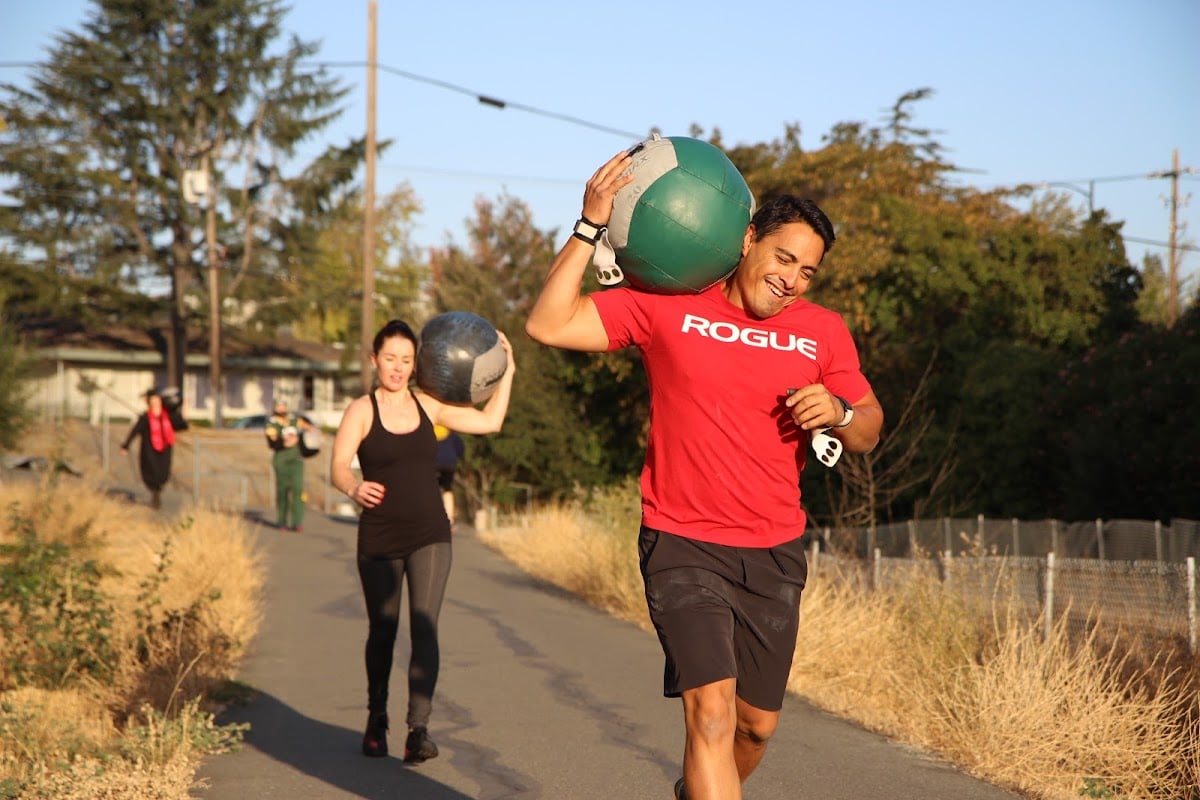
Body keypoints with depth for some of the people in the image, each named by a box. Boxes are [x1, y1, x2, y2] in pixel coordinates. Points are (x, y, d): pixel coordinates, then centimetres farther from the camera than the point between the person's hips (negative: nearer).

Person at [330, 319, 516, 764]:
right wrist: (354, 489, -37)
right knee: (382, 632, 10)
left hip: (429, 535, 2)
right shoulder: (361, 411, -4)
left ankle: (418, 730, -18)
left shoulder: (428, 407, 7)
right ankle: (376, 721, 33)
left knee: (424, 628, -13)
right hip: (379, 539, -1)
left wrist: (507, 371, 12)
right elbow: (338, 467, -15)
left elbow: (491, 422, 15)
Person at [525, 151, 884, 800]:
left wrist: (839, 412, -12)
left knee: (757, 723, 16)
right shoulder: (668, 305, -5)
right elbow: (548, 325, -8)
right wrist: (590, 228, -15)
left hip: (775, 554, 4)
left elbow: (869, 431, 11)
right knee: (712, 713, -18)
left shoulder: (823, 332, 4)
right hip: (684, 546, -4)